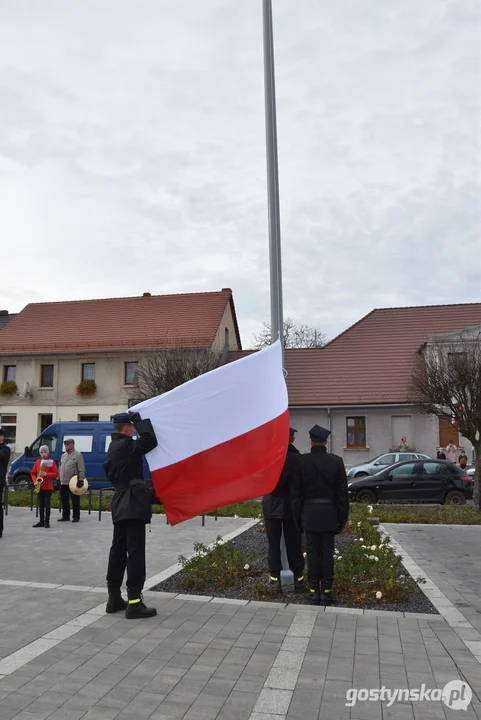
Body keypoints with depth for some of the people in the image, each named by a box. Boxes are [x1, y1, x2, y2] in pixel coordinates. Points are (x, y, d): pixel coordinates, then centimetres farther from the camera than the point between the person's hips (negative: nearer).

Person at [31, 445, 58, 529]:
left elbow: (56, 473, -6)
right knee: (41, 505, 8)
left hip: (48, 487, -4)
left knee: (47, 504, -2)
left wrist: (46, 474, -19)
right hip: (39, 487, 4)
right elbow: (33, 473, 11)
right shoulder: (37, 462, 8)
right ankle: (41, 521, 14)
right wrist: (35, 481, -6)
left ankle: (47, 522, 3)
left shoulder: (52, 462, -2)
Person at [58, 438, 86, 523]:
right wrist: (59, 478, 17)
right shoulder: (63, 455, 17)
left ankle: (76, 517, 8)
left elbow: (81, 469, -10)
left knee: (75, 500, 0)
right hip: (63, 482, 7)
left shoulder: (78, 455, -5)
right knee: (64, 500, 10)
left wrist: (81, 479, -17)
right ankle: (65, 516, 20)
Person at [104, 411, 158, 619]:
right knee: (135, 551, -7)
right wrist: (139, 420, -14)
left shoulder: (113, 447, 15)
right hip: (133, 503, -10)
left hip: (120, 503, 10)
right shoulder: (125, 445, -15)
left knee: (118, 550, 13)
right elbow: (150, 441, -24)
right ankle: (134, 602, -6)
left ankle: (114, 598, 20)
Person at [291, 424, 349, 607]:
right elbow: (342, 492, -3)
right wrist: (342, 517, 6)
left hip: (309, 513, 0)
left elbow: (295, 492, -3)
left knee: (312, 552, 7)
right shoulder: (336, 461, -6)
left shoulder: (302, 461, -7)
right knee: (327, 552, 8)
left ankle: (314, 592, 13)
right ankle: (326, 591, 13)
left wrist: (297, 516, 6)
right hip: (329, 514, 0)